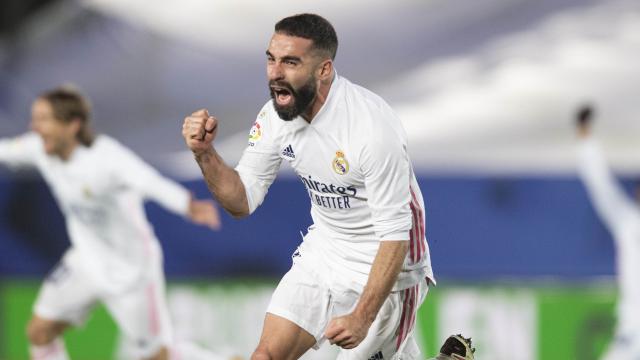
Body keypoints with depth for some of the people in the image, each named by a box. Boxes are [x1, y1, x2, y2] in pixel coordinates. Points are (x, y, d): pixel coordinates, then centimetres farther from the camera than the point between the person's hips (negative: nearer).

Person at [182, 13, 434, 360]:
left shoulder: (373, 126, -29)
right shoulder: (276, 116, -9)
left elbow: (394, 234, -25)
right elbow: (242, 201, -2)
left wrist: (362, 317, -28)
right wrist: (205, 153, -20)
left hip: (383, 265, -6)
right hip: (323, 251, 6)